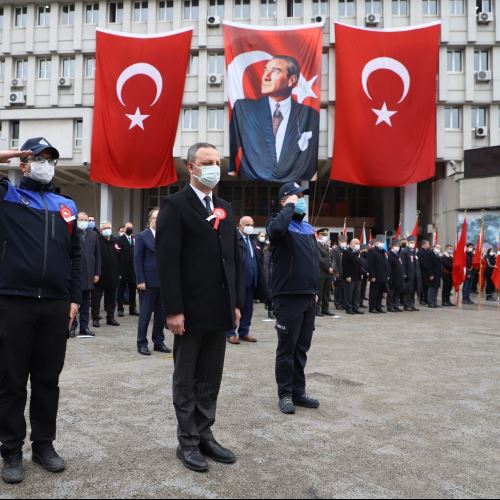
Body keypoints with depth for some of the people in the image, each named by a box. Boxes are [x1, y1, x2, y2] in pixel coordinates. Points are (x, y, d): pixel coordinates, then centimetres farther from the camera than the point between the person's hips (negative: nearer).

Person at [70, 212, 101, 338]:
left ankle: (84, 327, 16)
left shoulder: (94, 234, 10)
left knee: (86, 302, 9)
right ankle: (72, 326, 11)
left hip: (88, 273, 4)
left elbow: (97, 255, 10)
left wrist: (97, 273, 6)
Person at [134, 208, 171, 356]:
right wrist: (140, 281, -11)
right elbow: (137, 260, -5)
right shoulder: (142, 236, 0)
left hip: (164, 282, 4)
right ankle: (142, 343, 12)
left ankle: (159, 342, 21)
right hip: (149, 282, -4)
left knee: (161, 314, 10)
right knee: (145, 314, 3)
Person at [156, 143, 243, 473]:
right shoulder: (175, 205, -6)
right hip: (191, 310, -6)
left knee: (211, 379, 14)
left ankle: (205, 435, 27)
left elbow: (234, 258, 14)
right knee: (187, 380, 9)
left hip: (220, 310, 6)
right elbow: (167, 261, -13)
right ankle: (188, 442, 21)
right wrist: (173, 309, -18)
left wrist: (236, 303, 9)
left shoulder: (225, 209, 14)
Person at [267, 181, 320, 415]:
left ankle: (299, 391, 24)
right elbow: (276, 229, -33)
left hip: (308, 296, 7)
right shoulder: (279, 223, -7)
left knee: (302, 347, 13)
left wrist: (315, 288, 17)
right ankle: (285, 394, 13)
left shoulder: (308, 227, 17)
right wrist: (290, 206, -18)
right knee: (287, 348, 2)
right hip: (288, 296, -7)